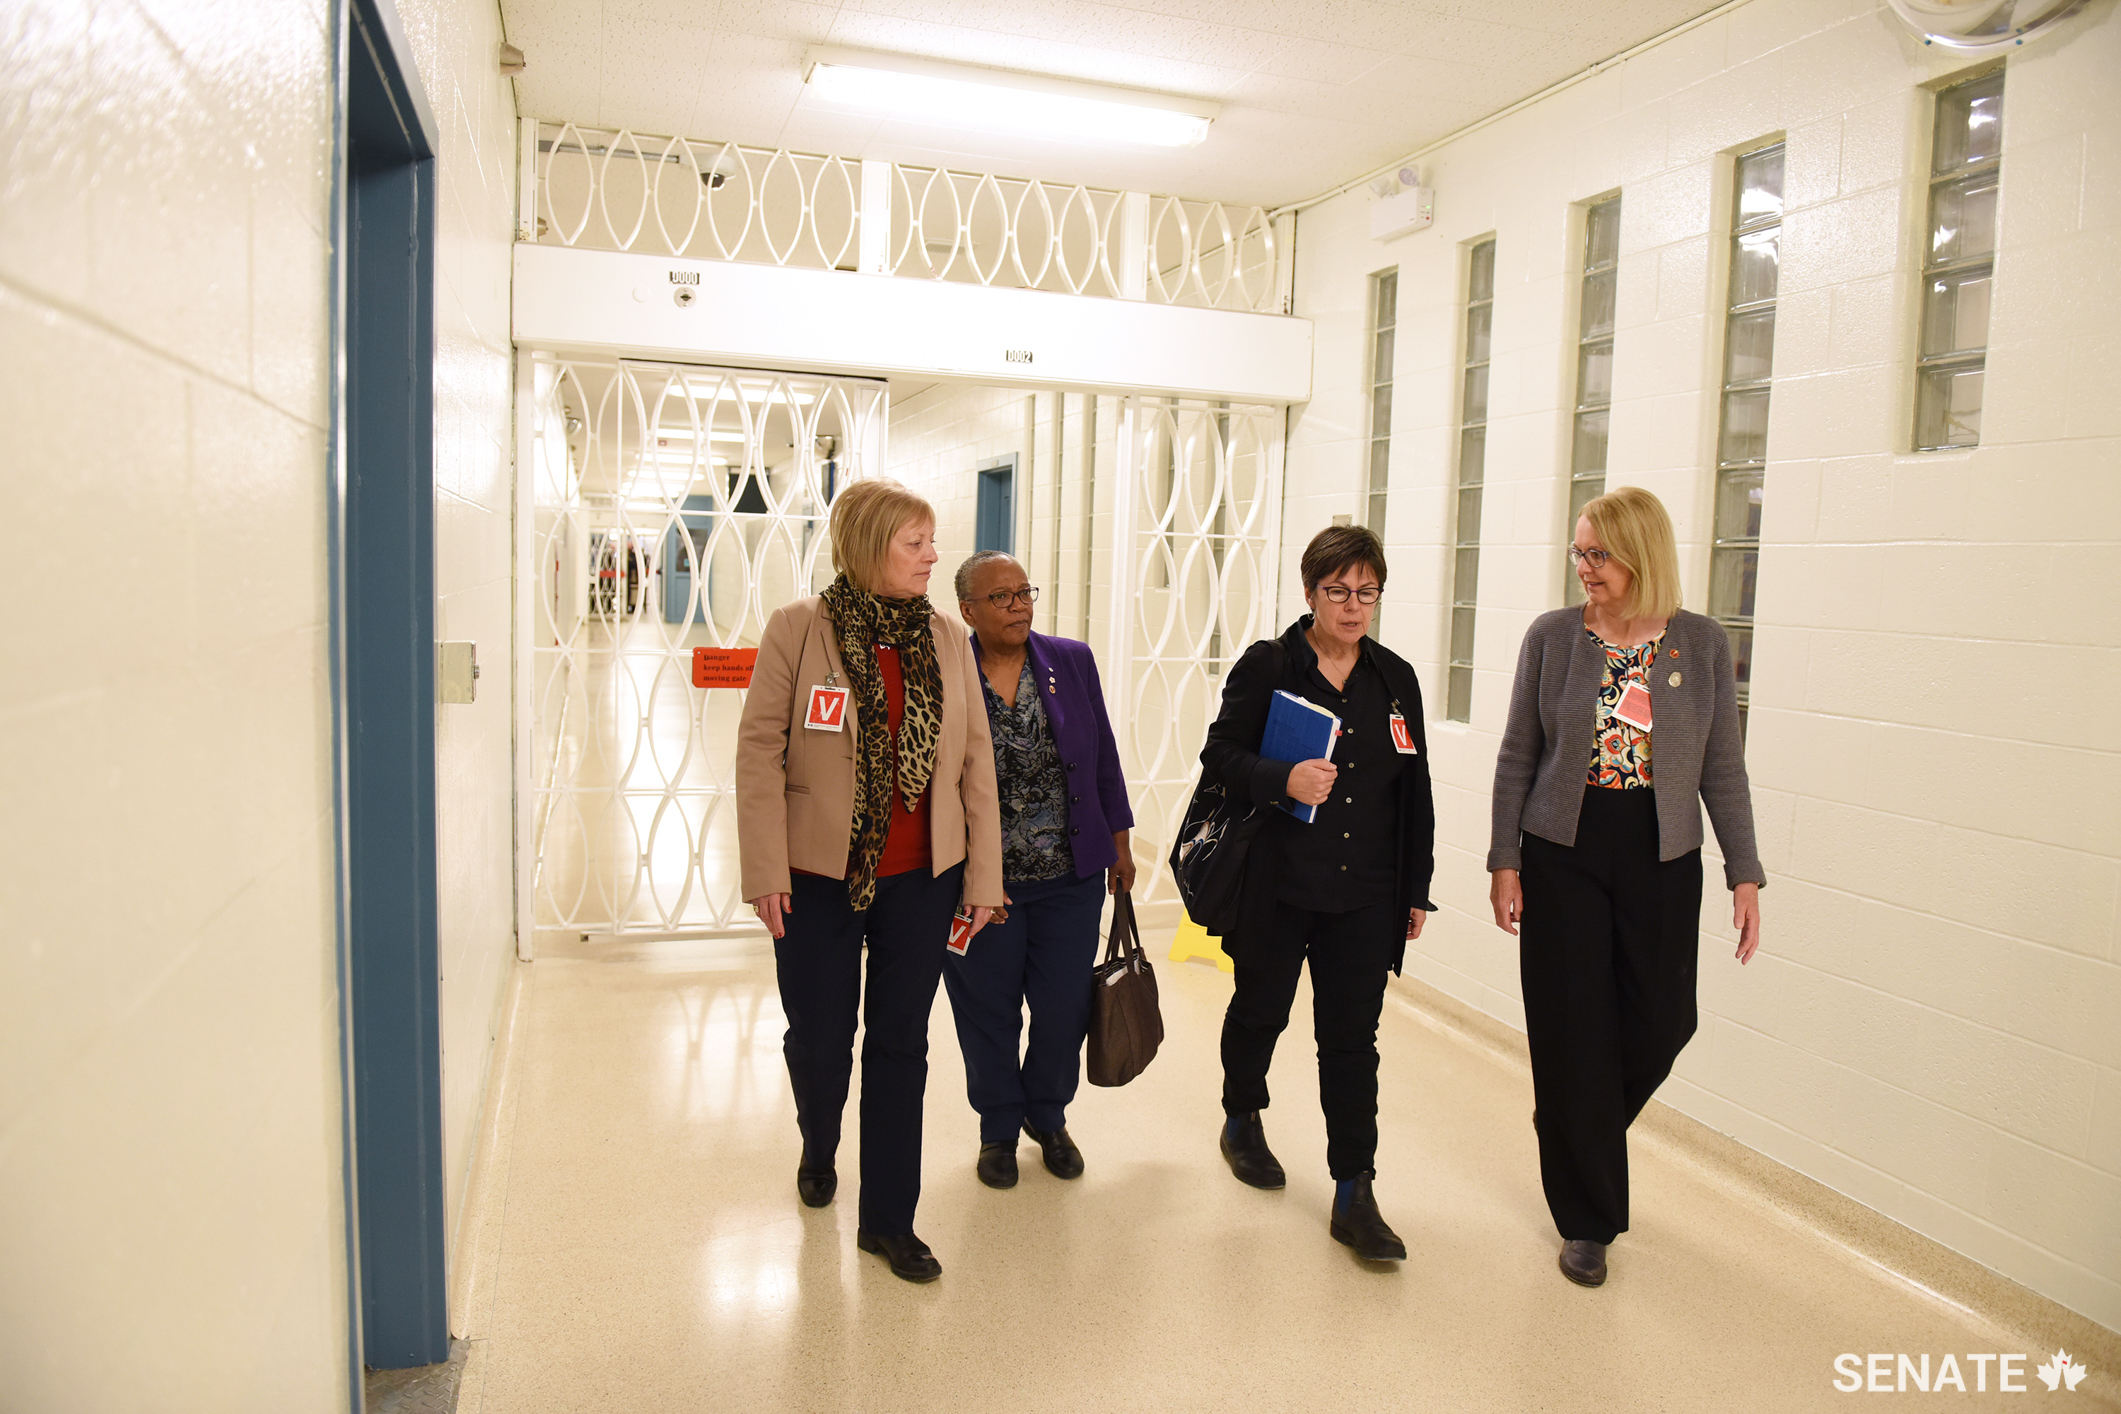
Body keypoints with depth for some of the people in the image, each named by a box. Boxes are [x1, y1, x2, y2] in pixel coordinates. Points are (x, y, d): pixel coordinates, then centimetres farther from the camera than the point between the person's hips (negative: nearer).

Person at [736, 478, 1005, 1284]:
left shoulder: (946, 640, 2)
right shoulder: (798, 630, -7)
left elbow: (975, 760, 4)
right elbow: (761, 750, -7)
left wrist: (984, 873, 2)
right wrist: (765, 871, -10)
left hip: (920, 881, 2)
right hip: (819, 880, -2)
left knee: (902, 1044, 9)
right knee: (819, 1037, 12)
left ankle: (888, 1219, 24)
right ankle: (818, 1150, 46)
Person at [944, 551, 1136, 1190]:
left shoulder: (1073, 661, 2)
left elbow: (1104, 756, 8)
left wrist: (1119, 841, 10)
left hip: (1070, 878, 2)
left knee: (1065, 1007, 9)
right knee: (988, 1012, 11)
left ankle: (1047, 1116, 37)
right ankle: (998, 1128, 35)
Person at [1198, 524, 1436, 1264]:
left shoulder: (1396, 678, 7)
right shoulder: (1266, 665, -4)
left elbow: (1415, 792, 11)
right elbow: (1220, 753, -5)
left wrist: (1416, 889, 10)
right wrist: (1283, 779, -23)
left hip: (1365, 895, 2)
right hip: (1276, 884, -2)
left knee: (1352, 1037, 3)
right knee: (1260, 1010, 16)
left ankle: (1354, 1196, 11)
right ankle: (1242, 1120, 44)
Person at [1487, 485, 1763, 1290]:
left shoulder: (1702, 644, 0)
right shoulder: (1551, 637, -2)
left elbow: (1722, 770, 4)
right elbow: (1517, 758, 2)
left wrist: (1745, 873, 0)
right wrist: (1505, 859, -3)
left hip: (1661, 862, 2)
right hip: (1562, 858, -1)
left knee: (1658, 1026, 5)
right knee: (1573, 1037, 2)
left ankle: (1574, 1130, 39)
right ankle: (1588, 1220, 20)